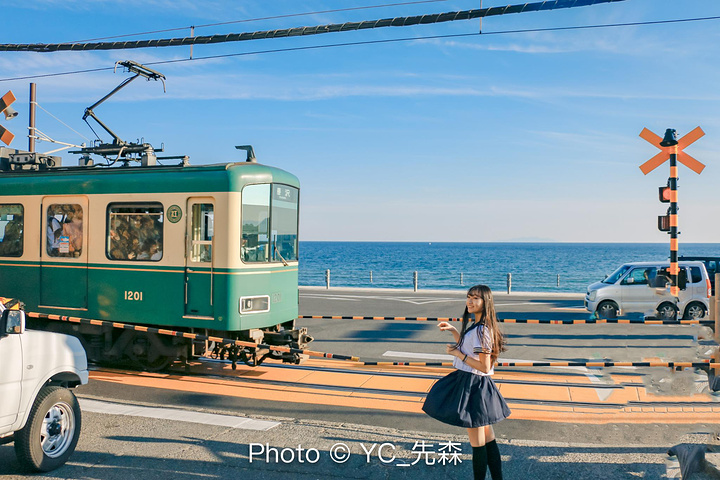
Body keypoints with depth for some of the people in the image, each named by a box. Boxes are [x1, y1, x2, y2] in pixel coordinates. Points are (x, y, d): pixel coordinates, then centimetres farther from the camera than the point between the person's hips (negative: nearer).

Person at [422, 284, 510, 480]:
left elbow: (484, 367, -23)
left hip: (473, 386, -11)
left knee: (478, 444, 2)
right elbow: (468, 347, 26)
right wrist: (453, 330, 17)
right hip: (467, 381, 11)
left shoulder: (482, 331, -21)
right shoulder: (475, 325, 10)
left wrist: (458, 354, -17)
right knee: (488, 438, 16)